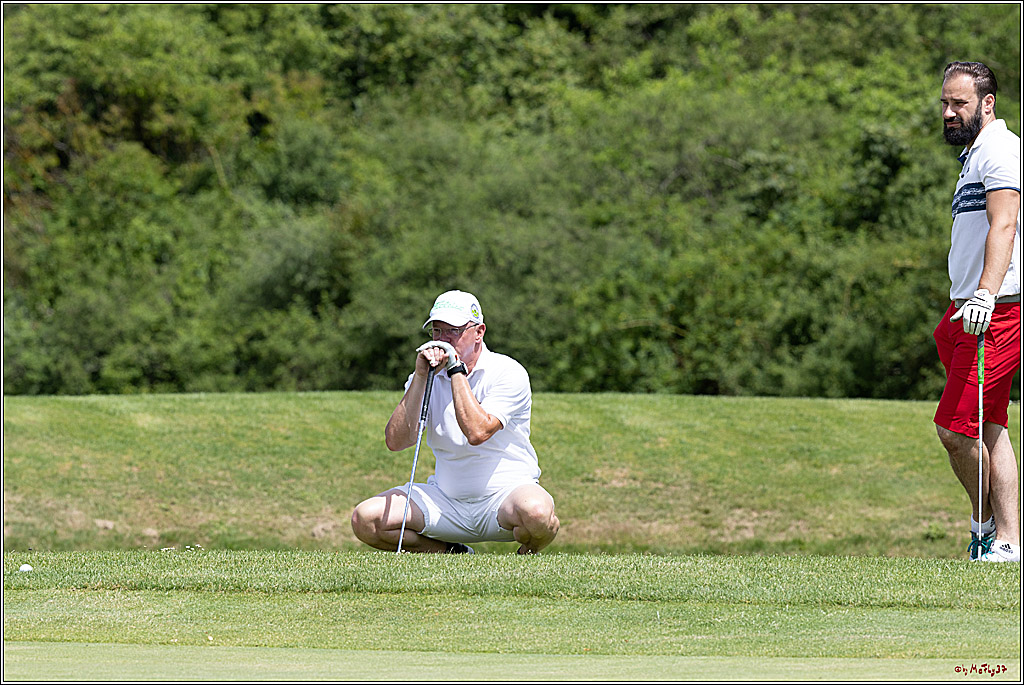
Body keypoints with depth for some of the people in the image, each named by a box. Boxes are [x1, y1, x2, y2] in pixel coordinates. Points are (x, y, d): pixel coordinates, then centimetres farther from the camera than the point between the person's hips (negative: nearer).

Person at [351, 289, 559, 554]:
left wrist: (456, 370, -19)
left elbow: (477, 433, -25)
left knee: (536, 512, -39)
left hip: (504, 493, -4)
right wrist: (421, 377, -15)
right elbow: (395, 441, -9)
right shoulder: (428, 378, 5)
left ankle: (528, 553, -2)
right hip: (446, 499, 4)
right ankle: (453, 555, 2)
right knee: (365, 519, -16)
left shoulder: (508, 372, -9)